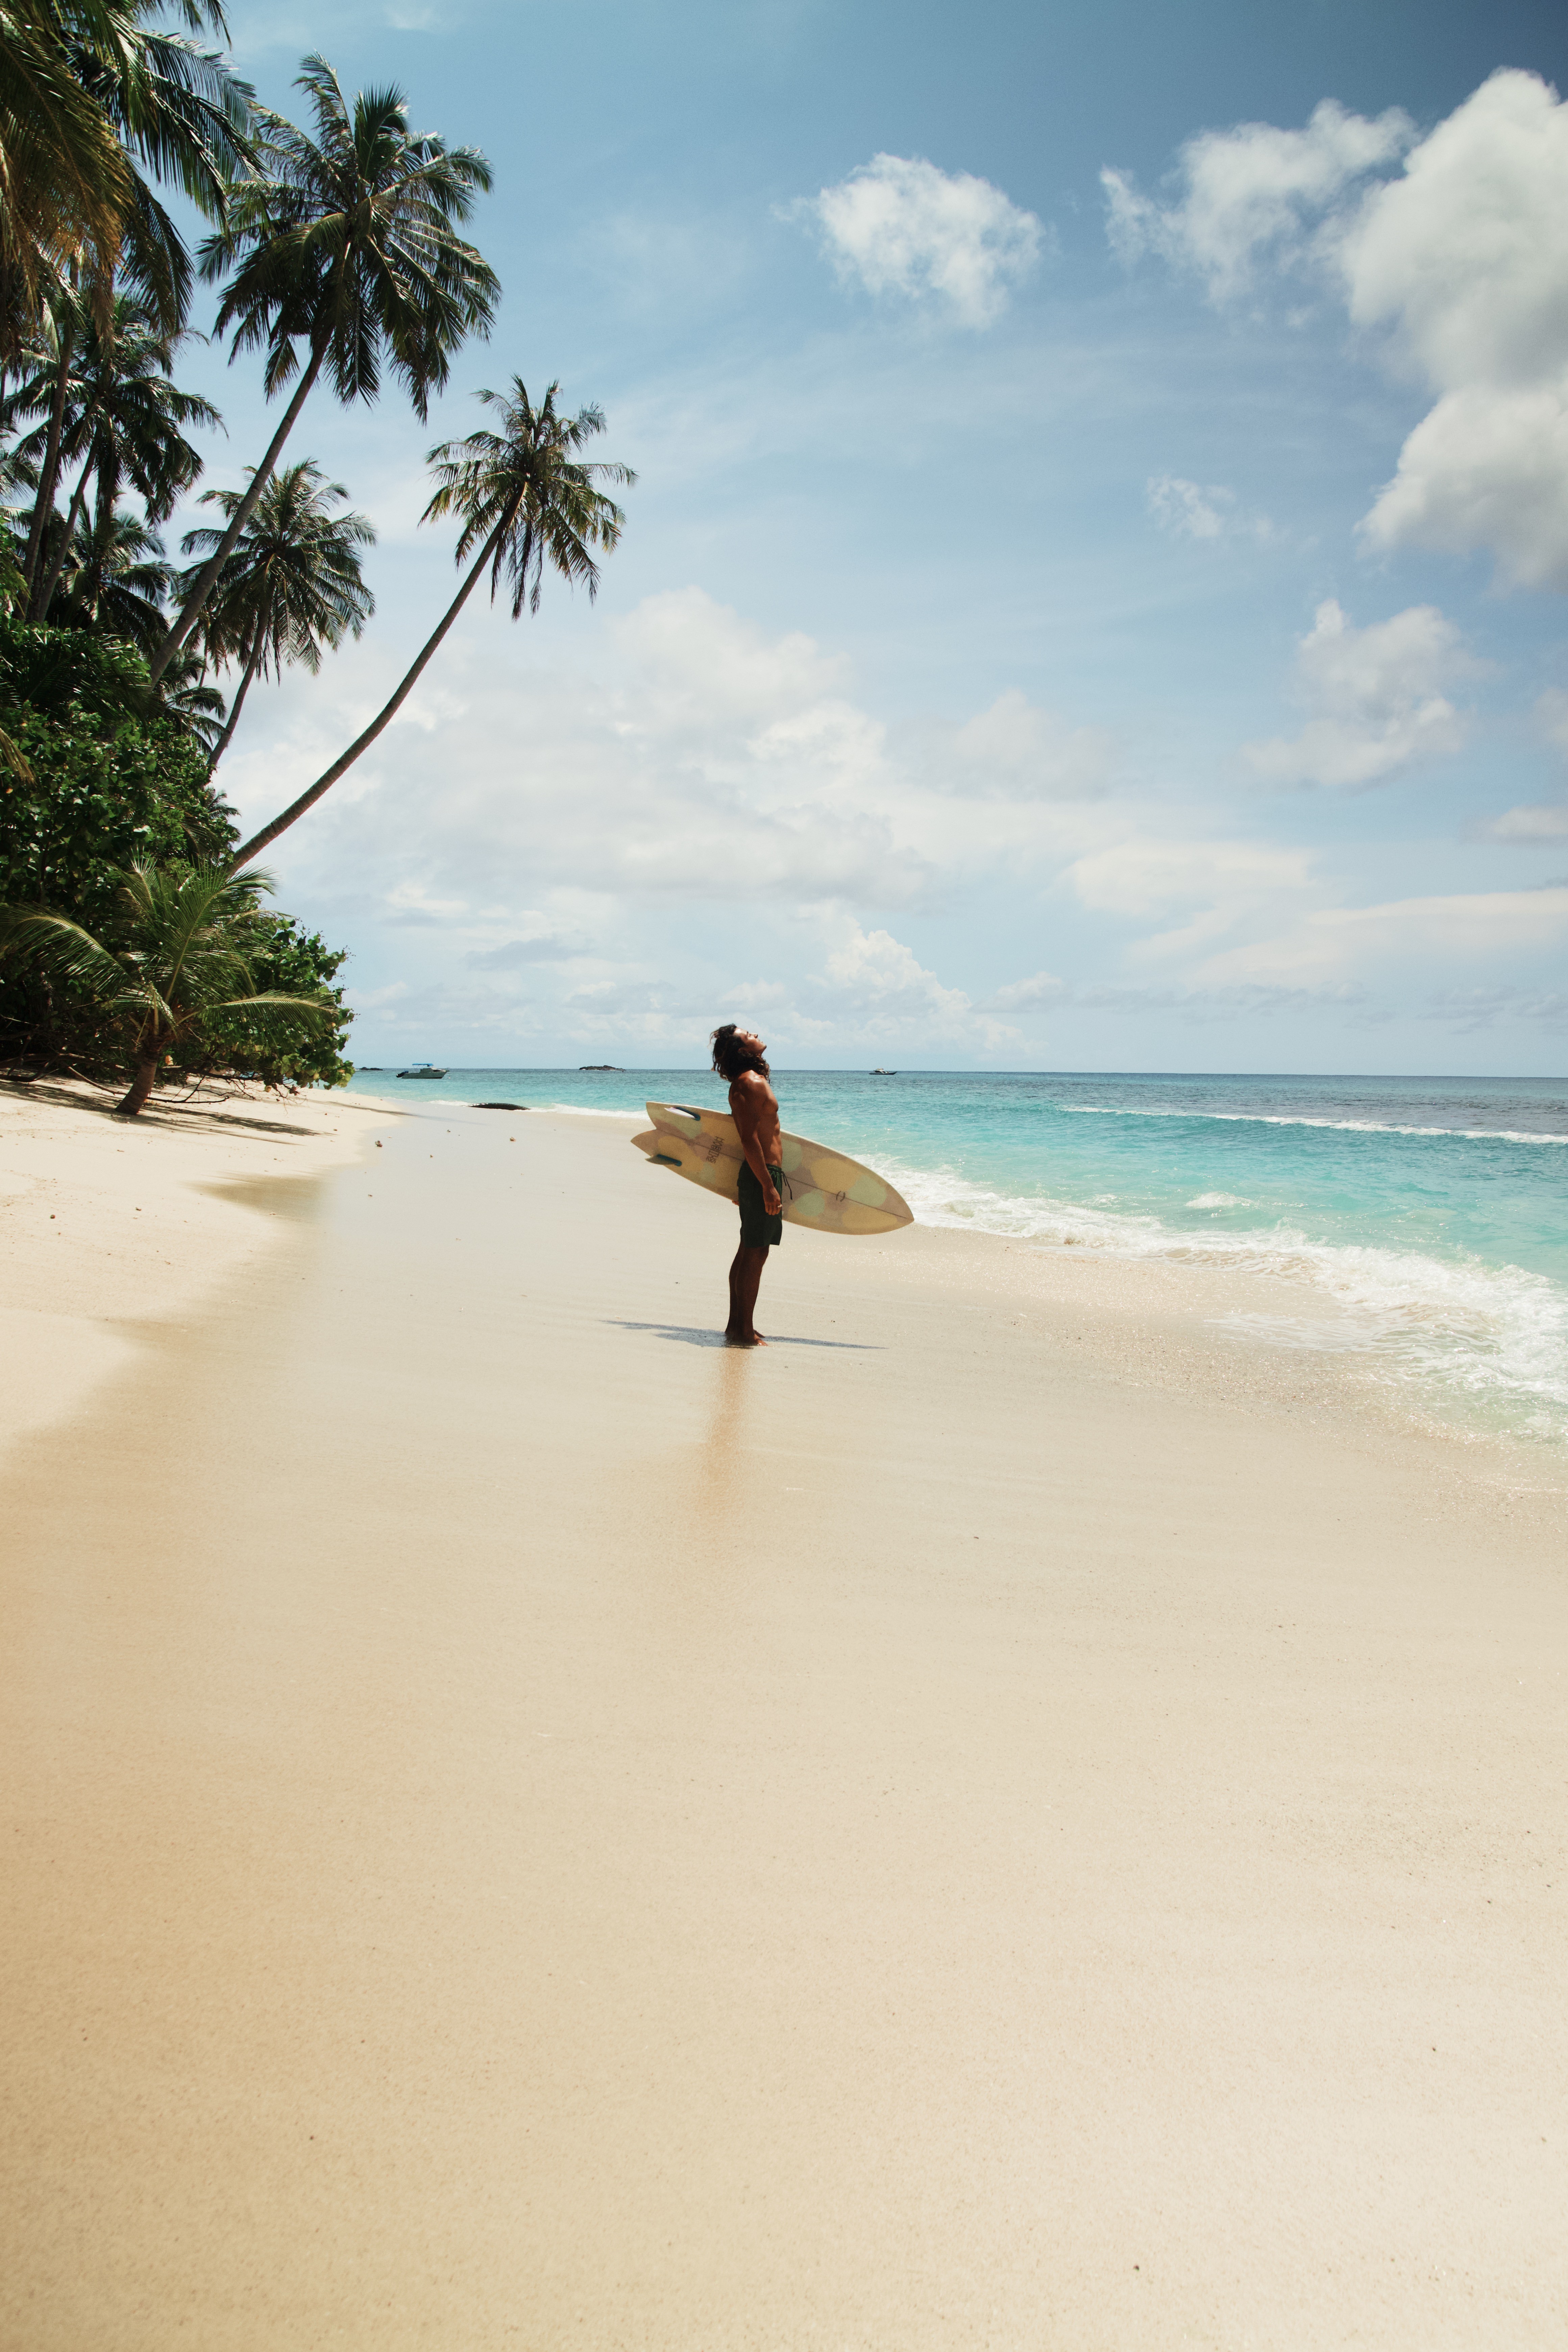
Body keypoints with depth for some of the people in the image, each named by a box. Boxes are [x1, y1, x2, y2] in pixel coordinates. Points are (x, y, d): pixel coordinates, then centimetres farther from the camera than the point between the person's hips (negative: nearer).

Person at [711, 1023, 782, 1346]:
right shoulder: (751, 1084, -16)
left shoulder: (751, 1081, 17)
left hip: (760, 1173, 11)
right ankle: (744, 1331, -3)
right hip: (762, 1173, -11)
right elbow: (749, 1139, -22)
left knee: (749, 1252, 14)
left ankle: (736, 1325, 20)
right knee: (756, 1253, -7)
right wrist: (768, 1186, -24)